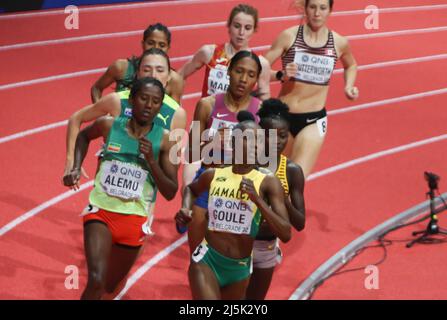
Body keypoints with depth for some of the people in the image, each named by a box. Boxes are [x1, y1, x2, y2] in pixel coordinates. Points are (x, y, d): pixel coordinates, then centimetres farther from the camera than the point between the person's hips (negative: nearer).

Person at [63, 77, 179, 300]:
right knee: (96, 281, -22)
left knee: (109, 289, 18)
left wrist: (151, 160, -19)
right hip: (101, 212, -1)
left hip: (133, 220, 1)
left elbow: (170, 193, -7)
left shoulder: (164, 140, -7)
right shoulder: (109, 125, -4)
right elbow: (84, 136, 21)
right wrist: (76, 168, 8)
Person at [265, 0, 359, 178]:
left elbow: (351, 65, 22)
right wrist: (281, 75, -26)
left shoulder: (339, 43, -1)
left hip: (313, 120, -1)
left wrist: (349, 86, 5)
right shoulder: (289, 36, -8)